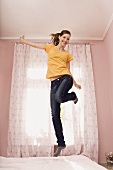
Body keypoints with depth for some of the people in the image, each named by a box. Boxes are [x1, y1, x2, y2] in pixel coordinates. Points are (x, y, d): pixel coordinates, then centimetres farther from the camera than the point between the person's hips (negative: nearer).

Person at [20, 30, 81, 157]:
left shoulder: (67, 54, 17)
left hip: (65, 78, -1)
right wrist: (23, 41, 33)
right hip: (54, 82, 1)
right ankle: (61, 143, 7)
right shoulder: (50, 47, 18)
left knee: (59, 96, -37)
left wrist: (75, 83, 13)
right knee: (55, 115, -5)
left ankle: (73, 96, 0)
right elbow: (35, 45, 26)